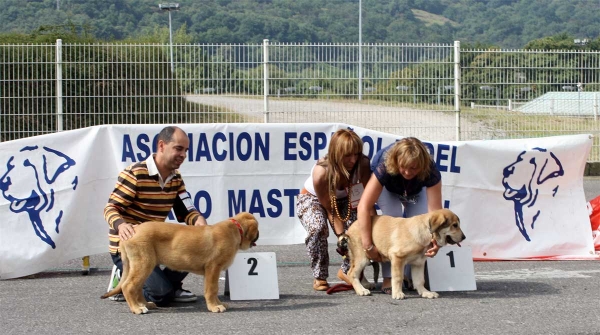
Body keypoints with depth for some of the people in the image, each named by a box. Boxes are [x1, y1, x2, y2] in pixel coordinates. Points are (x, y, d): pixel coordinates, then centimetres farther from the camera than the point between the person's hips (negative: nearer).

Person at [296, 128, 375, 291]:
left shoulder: (362, 165, -30)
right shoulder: (321, 172, -37)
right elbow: (330, 209, -27)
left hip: (342, 200, 3)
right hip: (312, 199, -3)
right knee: (318, 228, -34)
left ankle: (348, 270, 4)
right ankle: (319, 277, -15)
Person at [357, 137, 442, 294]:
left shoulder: (431, 172, -39)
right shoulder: (384, 168, -43)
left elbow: (434, 210, -41)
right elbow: (364, 206, -44)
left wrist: (434, 239, -58)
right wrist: (368, 245, -46)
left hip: (416, 191, 2)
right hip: (387, 188, -2)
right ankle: (389, 279, -22)